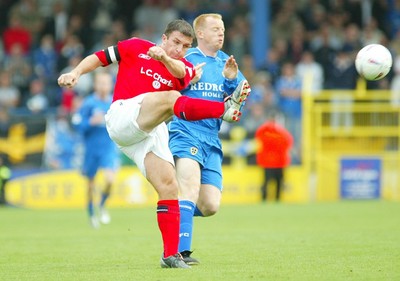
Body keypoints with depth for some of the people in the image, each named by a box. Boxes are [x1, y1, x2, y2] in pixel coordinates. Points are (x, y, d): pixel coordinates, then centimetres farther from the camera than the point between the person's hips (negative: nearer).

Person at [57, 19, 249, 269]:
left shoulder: (185, 67, 13)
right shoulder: (135, 48, 10)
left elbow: (180, 72, -12)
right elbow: (99, 58, 13)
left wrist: (164, 57, -34)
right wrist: (76, 73, -6)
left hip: (151, 132, 5)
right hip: (122, 117, -5)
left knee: (169, 187, -8)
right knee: (171, 98, -29)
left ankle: (171, 255, -4)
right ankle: (225, 109, -52)